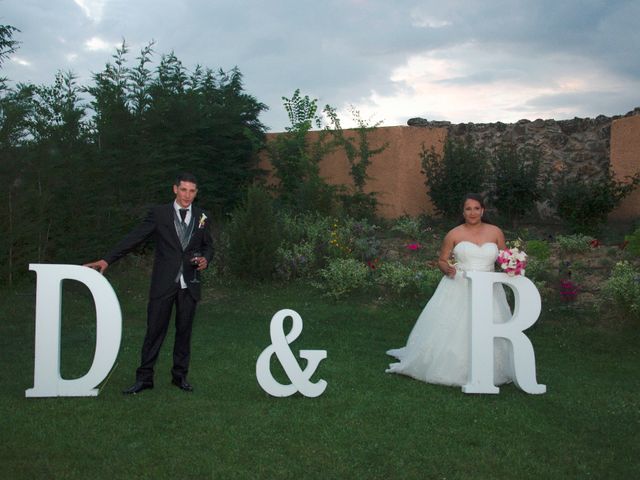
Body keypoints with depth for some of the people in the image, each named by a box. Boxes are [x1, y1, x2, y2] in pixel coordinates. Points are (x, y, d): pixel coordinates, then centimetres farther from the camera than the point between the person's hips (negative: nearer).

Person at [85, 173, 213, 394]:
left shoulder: (201, 217, 9)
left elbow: (208, 245, 19)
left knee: (184, 331, 8)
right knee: (154, 330, -1)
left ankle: (180, 376, 20)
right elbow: (134, 238, -4)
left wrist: (206, 259, -4)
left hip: (189, 284, 2)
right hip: (163, 283, -2)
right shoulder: (159, 213, 0)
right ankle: (144, 378, 9)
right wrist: (107, 259, -11)